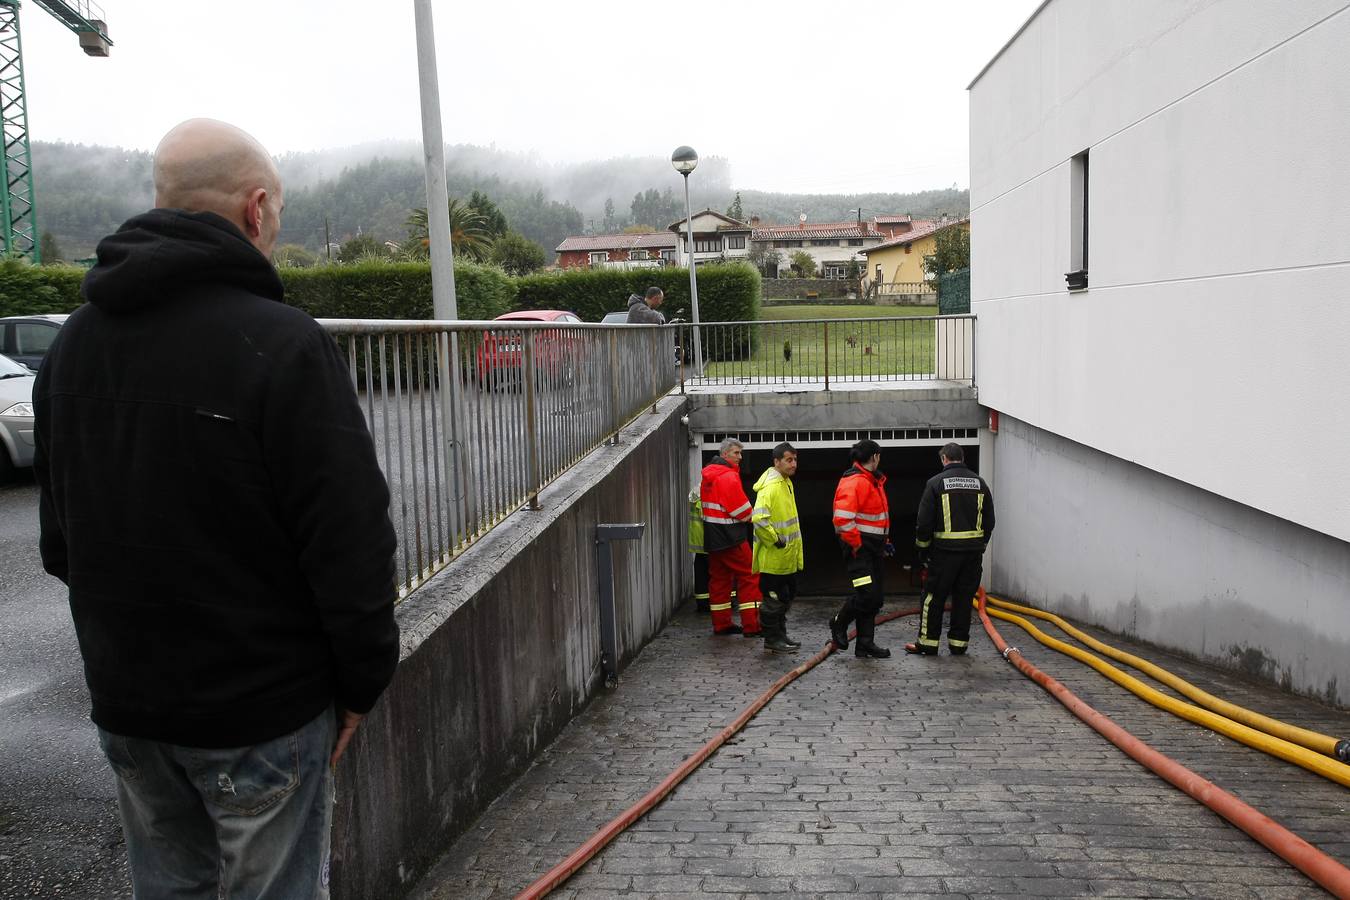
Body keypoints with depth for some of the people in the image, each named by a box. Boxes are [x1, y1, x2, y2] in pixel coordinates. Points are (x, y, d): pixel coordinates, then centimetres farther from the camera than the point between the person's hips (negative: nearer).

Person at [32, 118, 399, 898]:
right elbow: (351, 539, -20)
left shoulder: (75, 341, 5)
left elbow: (59, 534, 14)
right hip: (262, 704, -7)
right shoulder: (282, 343, -20)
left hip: (124, 699, 7)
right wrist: (362, 679, -6)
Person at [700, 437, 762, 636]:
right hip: (730, 537, -9)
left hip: (711, 537, 9)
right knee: (749, 576, -3)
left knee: (719, 578, 13)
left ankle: (721, 624, 18)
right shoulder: (729, 477, -17)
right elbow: (742, 510, -17)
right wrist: (750, 517, 5)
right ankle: (751, 626, -4)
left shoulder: (707, 475, 12)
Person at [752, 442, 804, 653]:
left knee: (787, 597, 18)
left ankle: (780, 635, 29)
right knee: (773, 600, 0)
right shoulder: (771, 486, -21)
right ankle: (772, 639, 10)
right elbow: (759, 519, -32)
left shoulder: (786, 483, 12)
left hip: (787, 557, 10)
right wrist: (774, 540, -23)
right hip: (773, 557, -10)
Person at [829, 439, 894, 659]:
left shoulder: (873, 481, 17)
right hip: (859, 547, -10)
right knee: (867, 594, -13)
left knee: (875, 597, 10)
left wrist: (885, 541, 19)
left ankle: (865, 645, 16)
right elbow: (842, 519, -27)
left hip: (873, 548, 10)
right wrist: (856, 545, -19)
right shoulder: (854, 482, -17)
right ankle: (839, 624, 12)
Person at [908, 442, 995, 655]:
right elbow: (989, 521, 12)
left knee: (933, 597, 4)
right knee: (964, 597, 11)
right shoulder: (979, 483, 8)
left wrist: (923, 548, 6)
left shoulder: (936, 482, -5)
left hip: (945, 550, -4)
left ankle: (928, 642, 7)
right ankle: (958, 643, 14)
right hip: (973, 550, 4)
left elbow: (924, 521, -5)